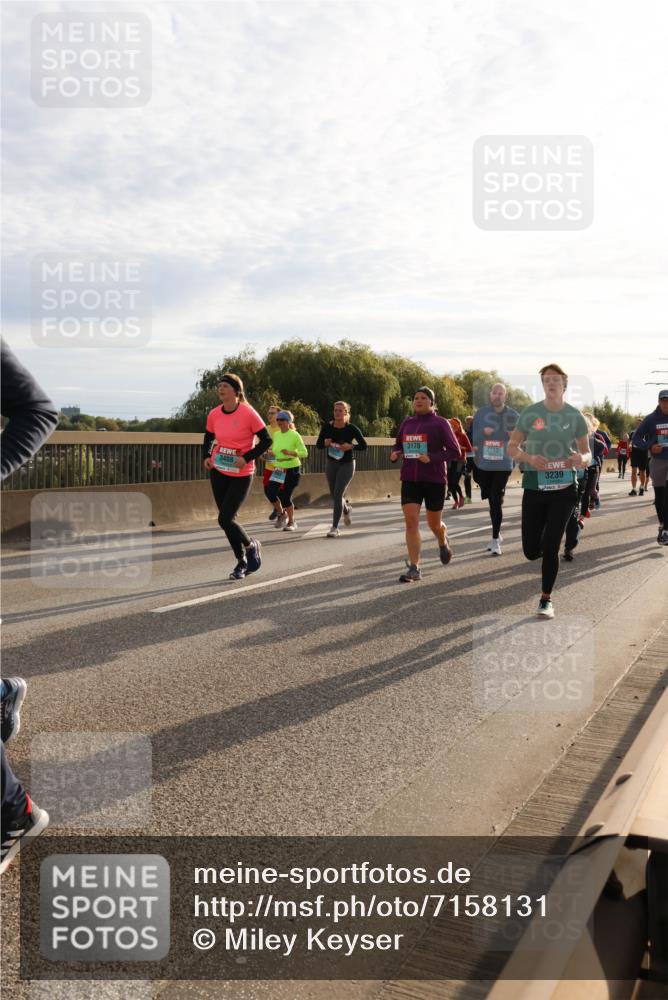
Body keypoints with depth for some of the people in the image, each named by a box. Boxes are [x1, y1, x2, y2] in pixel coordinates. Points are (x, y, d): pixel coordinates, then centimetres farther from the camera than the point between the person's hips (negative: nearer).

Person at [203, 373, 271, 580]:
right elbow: (208, 438, 18)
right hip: (218, 472, 5)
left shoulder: (249, 413, -14)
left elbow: (266, 441, -11)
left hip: (241, 475, -5)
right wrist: (206, 456, 1)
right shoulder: (214, 415, 0)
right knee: (227, 519, 8)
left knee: (225, 519, -12)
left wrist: (246, 458, -20)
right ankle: (241, 562, 24)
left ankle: (251, 545, 17)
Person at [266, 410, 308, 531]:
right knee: (270, 492, -10)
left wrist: (290, 453, -27)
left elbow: (304, 453, -14)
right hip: (279, 469, 5)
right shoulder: (276, 435, 6)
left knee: (285, 496, -6)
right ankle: (281, 513, 18)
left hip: (292, 469, -5)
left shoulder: (294, 435, -11)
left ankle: (291, 522, 16)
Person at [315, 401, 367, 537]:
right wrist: (325, 443, -18)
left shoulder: (352, 428, -11)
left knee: (337, 494, -15)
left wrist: (350, 446, -24)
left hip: (346, 464, -4)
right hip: (331, 464, 4)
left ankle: (334, 527, -9)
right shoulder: (327, 427, -4)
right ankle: (346, 508, 49)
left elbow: (364, 446, -7)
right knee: (334, 495, 13)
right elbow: (318, 445, 4)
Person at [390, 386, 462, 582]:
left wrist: (432, 458, -21)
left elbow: (455, 452, -8)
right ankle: (414, 569, -5)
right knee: (411, 522, -9)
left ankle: (443, 544, 47)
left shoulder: (440, 423, -5)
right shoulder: (407, 423, 7)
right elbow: (398, 445, 21)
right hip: (410, 479, 3)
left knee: (434, 524, 11)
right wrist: (394, 454, -3)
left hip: (434, 480, -3)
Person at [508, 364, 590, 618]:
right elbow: (512, 447, 4)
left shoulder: (575, 416, 1)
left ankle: (546, 599, 12)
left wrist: (582, 459, -19)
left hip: (564, 488, -1)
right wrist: (529, 458, -18)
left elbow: (587, 453, 6)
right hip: (534, 487, 1)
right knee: (531, 551, 1)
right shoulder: (530, 413, 0)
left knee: (551, 547, -4)